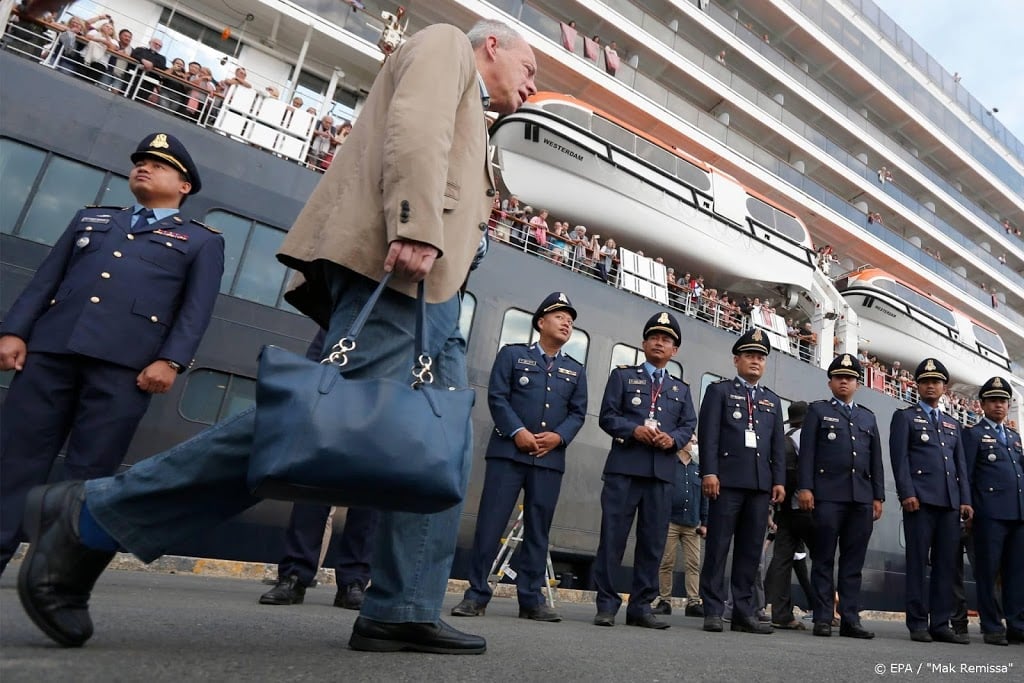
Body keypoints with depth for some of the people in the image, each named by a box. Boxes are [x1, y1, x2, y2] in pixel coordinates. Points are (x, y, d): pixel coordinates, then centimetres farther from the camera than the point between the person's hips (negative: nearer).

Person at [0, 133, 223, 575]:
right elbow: (46, 278, 18)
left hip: (125, 364, -3)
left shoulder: (202, 241, 16)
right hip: (50, 348, 4)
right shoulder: (91, 218, 28)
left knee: (88, 476, -3)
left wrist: (171, 360, -11)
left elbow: (197, 309, 3)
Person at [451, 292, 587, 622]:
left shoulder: (575, 369, 18)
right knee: (490, 522, -4)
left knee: (538, 530, 5)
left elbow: (578, 413, 11)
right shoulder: (512, 354, 8)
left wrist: (558, 436, -8)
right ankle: (476, 594, 4)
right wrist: (517, 432, -14)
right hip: (508, 451, -3)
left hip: (550, 458, 3)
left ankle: (531, 599, 12)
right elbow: (497, 396, -2)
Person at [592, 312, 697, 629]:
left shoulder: (682, 389, 22)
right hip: (624, 467, -3)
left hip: (662, 472, 3)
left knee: (653, 541, 5)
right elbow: (607, 416, 2)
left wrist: (672, 438, -9)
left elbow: (689, 425, 12)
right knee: (613, 536, -3)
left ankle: (641, 606, 14)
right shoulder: (622, 375, 12)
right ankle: (607, 604, 5)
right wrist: (633, 430, -15)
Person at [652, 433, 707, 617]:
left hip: (692, 526, 4)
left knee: (693, 564, 0)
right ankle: (664, 601, 8)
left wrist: (704, 523, 9)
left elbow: (704, 498, 15)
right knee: (666, 563, 1)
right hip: (669, 522, -4)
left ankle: (693, 602, 5)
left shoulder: (698, 469, 15)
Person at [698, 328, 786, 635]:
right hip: (727, 479, -4)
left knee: (751, 549, 6)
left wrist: (779, 480, 6)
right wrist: (709, 472, -13)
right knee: (718, 546, -3)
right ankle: (713, 611, 2)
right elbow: (708, 434, -3)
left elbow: (778, 443, 17)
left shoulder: (772, 400, 22)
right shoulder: (720, 390, 8)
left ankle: (744, 612, 12)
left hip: (761, 483, 5)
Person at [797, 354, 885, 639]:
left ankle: (850, 619, 11)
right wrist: (805, 488, -9)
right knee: (823, 560, 0)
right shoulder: (818, 410, 10)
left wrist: (878, 496, 8)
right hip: (827, 495, -4)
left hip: (862, 498, 4)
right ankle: (823, 618, 4)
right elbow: (807, 451, 0)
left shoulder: (868, 417, 21)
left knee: (854, 562, 5)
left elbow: (876, 459, 17)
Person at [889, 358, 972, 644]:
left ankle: (940, 624, 10)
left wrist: (965, 500, 7)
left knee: (946, 564, 4)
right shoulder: (905, 417, 8)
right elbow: (899, 457, -3)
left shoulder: (953, 424, 24)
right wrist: (907, 493, -13)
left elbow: (961, 465, 18)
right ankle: (918, 623, 2)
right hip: (920, 499, -5)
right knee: (918, 562, -3)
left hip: (950, 502, 5)